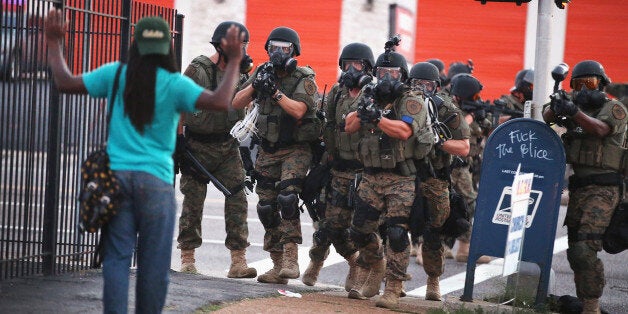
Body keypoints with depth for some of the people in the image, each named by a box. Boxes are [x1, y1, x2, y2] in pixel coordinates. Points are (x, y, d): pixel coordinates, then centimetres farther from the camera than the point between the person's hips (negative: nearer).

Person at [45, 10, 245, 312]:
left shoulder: (116, 75, 4)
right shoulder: (174, 84, -3)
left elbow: (65, 83, 8)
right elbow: (219, 102, -14)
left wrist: (54, 44, 21)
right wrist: (233, 62, -5)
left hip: (117, 175, 2)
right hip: (155, 180, -2)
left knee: (117, 258, -1)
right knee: (153, 262, 4)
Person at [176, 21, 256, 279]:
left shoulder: (239, 72, 6)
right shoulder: (198, 70, -10)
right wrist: (176, 137, -13)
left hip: (227, 146, 4)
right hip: (198, 147, -4)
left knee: (237, 199, -6)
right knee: (193, 202, 1)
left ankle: (238, 262, -7)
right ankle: (187, 259, 11)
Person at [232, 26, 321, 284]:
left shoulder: (304, 79, -6)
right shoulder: (262, 73, 7)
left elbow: (298, 110, -21)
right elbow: (236, 103, 1)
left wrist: (274, 91, -25)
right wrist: (255, 85, -14)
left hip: (295, 150, -5)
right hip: (268, 151, 5)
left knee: (287, 197, -24)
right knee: (267, 206, 4)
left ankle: (291, 260, -24)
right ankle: (278, 266, 11)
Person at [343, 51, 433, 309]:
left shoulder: (412, 103, -4)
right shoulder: (371, 98, 13)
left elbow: (404, 131, -22)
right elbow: (349, 127, 3)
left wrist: (376, 118, -30)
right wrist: (363, 109, -13)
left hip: (400, 179, -5)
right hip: (371, 178, 5)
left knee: (396, 232, -10)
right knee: (360, 230, 7)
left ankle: (393, 290, -5)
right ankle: (375, 273, 29)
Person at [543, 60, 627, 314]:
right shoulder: (574, 102, 14)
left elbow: (600, 129, -22)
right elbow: (547, 117, -1)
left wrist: (574, 112, -38)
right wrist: (556, 108, -25)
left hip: (603, 188, -7)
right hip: (577, 186, 7)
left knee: (585, 249, -19)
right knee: (575, 252, 12)